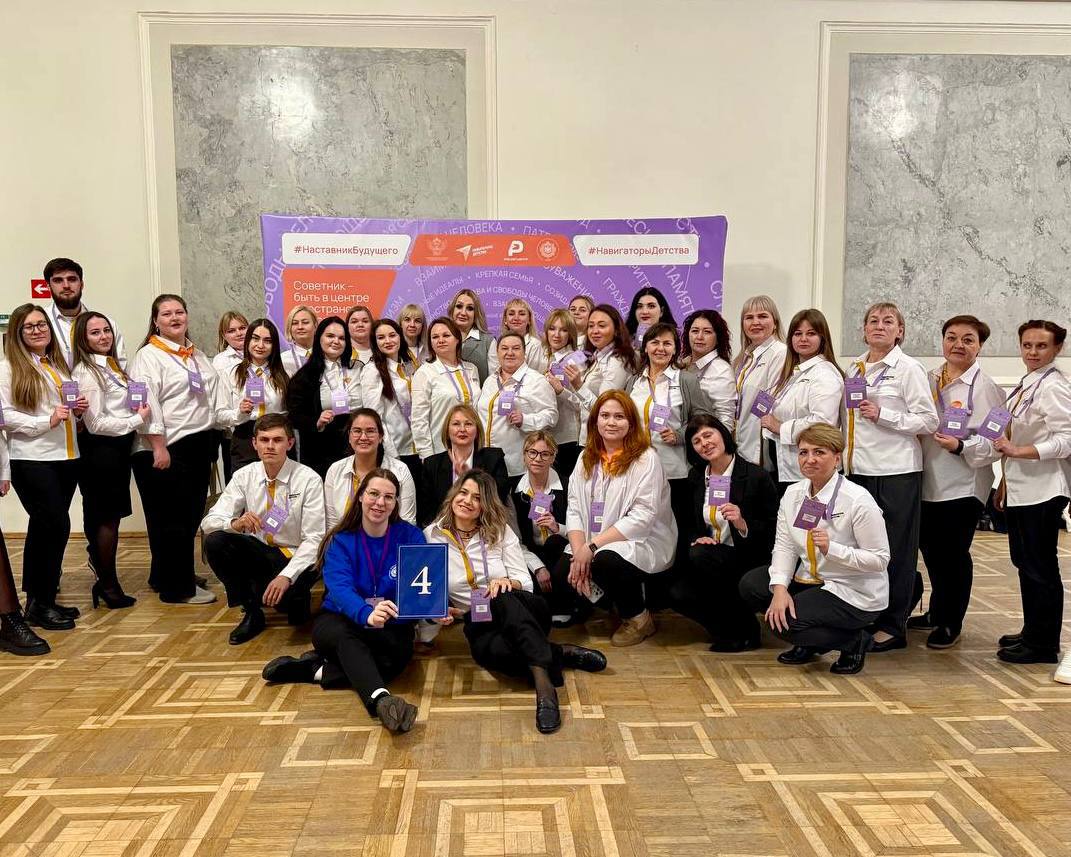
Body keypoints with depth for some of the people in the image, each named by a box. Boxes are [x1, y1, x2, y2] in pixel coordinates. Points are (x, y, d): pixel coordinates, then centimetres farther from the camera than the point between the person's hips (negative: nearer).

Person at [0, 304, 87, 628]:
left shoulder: (59, 365, 16)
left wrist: (78, 409, 4)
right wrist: (46, 421, -20)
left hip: (66, 457, 6)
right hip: (32, 460, -6)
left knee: (44, 528, 12)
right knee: (57, 526, -10)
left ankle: (39, 599, 20)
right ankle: (41, 604, 3)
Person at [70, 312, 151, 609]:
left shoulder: (111, 365, 12)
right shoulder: (87, 371, -14)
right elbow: (95, 423, -18)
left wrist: (137, 412, 4)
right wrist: (137, 420, -12)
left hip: (117, 449, 8)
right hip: (100, 450, -8)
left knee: (102, 516, 14)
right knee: (109, 517, -1)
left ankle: (104, 581, 24)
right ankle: (109, 586, 9)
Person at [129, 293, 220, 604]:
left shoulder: (198, 355, 17)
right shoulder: (148, 356, -7)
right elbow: (146, 404, -15)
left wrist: (212, 439, 17)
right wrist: (159, 447, -20)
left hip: (199, 445, 8)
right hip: (167, 449, -8)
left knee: (192, 516, 13)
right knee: (171, 520, -1)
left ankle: (164, 576, 28)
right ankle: (177, 588, 8)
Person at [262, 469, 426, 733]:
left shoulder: (410, 536, -4)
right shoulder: (341, 541, -7)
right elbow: (341, 589, -24)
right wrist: (367, 614, -48)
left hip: (390, 626, 1)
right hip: (340, 621, -1)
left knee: (401, 651, -34)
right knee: (344, 634, -37)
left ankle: (315, 669, -25)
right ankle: (381, 699, -60)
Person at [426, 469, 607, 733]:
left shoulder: (499, 531, 2)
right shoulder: (432, 536, 3)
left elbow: (525, 582, 0)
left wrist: (507, 583, -22)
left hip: (517, 608, 0)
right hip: (478, 622, 0)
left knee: (503, 598, -39)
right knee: (486, 650, -39)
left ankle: (544, 683, -46)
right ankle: (561, 653, -25)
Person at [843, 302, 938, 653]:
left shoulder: (908, 368, -5)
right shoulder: (856, 367, 13)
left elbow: (929, 421, -10)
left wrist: (882, 415, -18)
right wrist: (846, 458, 16)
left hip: (896, 471, -6)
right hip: (860, 468, 6)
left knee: (895, 548, 2)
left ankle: (892, 626, 11)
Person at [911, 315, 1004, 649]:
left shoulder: (985, 387, -9)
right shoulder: (928, 380, 9)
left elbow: (996, 440, -14)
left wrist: (961, 446, -28)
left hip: (962, 486, -6)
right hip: (928, 482, 6)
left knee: (954, 553, 4)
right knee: (931, 550, 16)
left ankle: (950, 624, 21)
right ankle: (936, 613, 35)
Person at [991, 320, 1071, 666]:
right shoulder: (1025, 384, 13)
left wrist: (1018, 451, -26)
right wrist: (1005, 479, 18)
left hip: (1043, 490, -9)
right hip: (1021, 487, 9)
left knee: (1039, 566, 0)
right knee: (1024, 562, 16)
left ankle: (1043, 644, 11)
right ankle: (1032, 632, 29)